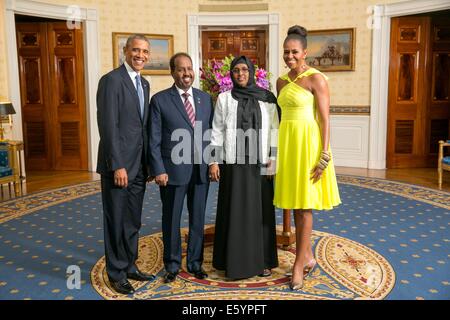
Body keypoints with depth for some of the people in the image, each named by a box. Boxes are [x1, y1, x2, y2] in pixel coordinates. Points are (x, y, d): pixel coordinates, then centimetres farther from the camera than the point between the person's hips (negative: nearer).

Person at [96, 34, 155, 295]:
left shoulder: (144, 84, 13)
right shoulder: (112, 80, -11)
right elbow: (108, 126, -17)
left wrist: (148, 162, 12)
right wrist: (117, 166, -19)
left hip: (139, 165, 7)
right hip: (118, 165, -7)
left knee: (133, 221, 16)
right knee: (117, 221, 6)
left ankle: (130, 266, 32)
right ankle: (117, 273, 22)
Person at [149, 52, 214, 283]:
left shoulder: (205, 98, 8)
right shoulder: (160, 100, -3)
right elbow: (154, 140, -5)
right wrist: (159, 170, -10)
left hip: (201, 170, 3)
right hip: (173, 170, -3)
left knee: (198, 220, 13)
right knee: (171, 221, 10)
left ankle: (195, 262, 30)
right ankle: (172, 265, 28)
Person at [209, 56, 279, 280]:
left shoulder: (267, 98, 5)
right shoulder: (224, 98, 4)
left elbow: (274, 129, 4)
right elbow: (217, 131, 3)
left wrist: (273, 158, -4)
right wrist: (213, 162, -3)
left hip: (259, 163, 1)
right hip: (233, 162, -1)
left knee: (260, 209, 6)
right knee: (234, 210, 4)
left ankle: (261, 260, 19)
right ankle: (234, 261, 16)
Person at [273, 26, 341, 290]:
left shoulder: (316, 79, -8)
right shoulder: (281, 81, 13)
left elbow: (325, 119, -11)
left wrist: (324, 155, -16)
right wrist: (276, 150, 15)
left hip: (308, 144, -7)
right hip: (287, 143, 7)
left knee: (304, 205, -1)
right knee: (295, 204, 11)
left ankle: (299, 265, 11)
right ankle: (309, 258, 25)